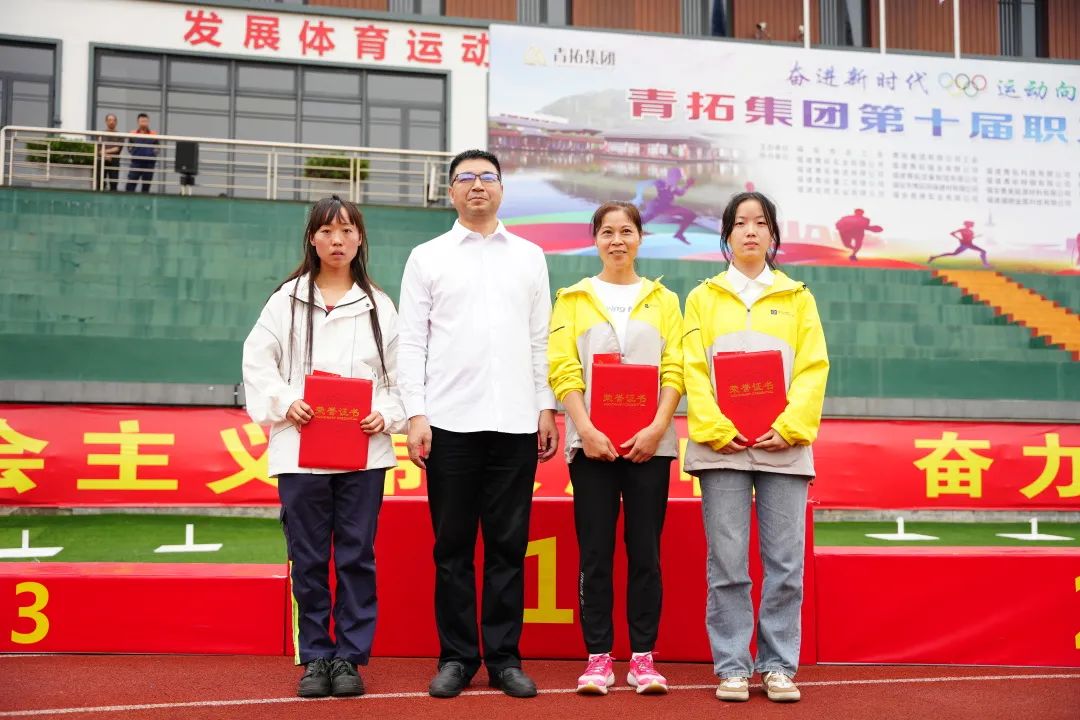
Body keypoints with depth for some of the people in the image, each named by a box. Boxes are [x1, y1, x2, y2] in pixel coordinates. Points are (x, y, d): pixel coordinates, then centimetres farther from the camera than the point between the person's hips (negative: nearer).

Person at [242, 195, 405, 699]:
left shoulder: (379, 305, 8)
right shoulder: (288, 298, 6)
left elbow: (401, 370, 8)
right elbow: (258, 360, 5)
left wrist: (387, 415, -7)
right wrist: (283, 402, -9)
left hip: (364, 451, 0)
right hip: (301, 449, 0)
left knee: (357, 557, 4)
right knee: (308, 559, 6)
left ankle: (349, 657, 15)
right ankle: (314, 658, 18)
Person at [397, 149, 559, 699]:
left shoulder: (529, 257, 13)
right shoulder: (427, 257, 8)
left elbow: (541, 340, 12)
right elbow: (411, 342, 4)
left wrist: (547, 409, 5)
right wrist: (415, 414, -5)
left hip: (516, 422, 1)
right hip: (450, 422, -1)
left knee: (509, 545, 4)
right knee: (453, 546, 4)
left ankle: (504, 657, 13)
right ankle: (456, 657, 14)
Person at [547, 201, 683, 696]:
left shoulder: (663, 300, 11)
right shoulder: (574, 299, 9)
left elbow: (675, 371, 4)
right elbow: (562, 370, 0)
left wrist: (658, 428, -11)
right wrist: (586, 430, -12)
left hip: (649, 443, 1)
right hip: (591, 442, 0)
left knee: (645, 551, 2)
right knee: (595, 553, 1)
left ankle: (642, 657, 10)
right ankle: (598, 657, 8)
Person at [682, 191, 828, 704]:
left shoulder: (797, 297, 13)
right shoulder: (703, 298, 12)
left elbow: (813, 368, 4)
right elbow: (694, 370, 2)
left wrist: (788, 428, -10)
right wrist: (718, 429, -11)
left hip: (784, 445, 1)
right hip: (721, 445, 0)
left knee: (785, 563, 0)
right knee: (728, 563, -1)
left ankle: (778, 666, 11)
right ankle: (732, 667, 9)